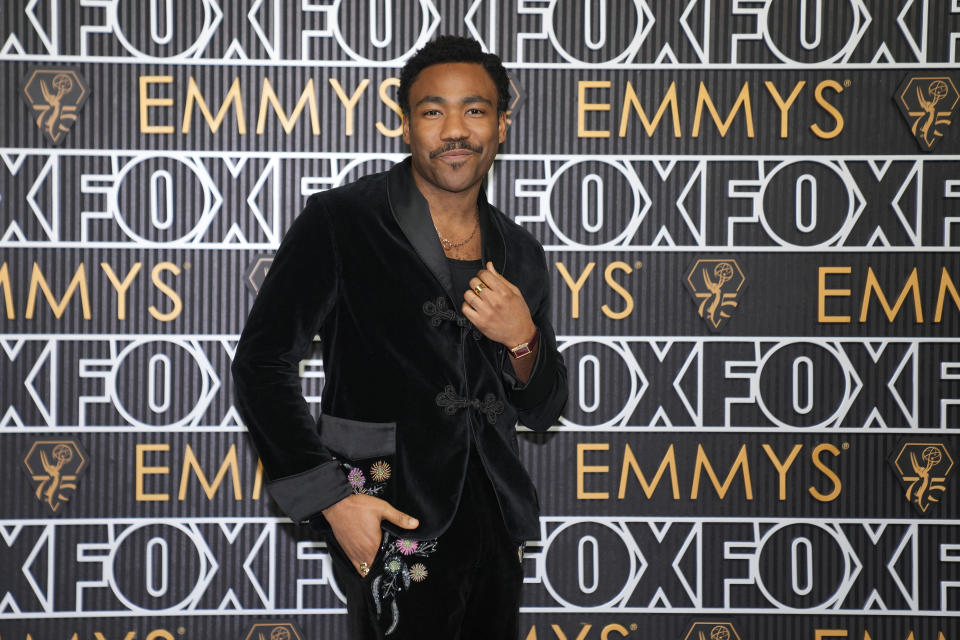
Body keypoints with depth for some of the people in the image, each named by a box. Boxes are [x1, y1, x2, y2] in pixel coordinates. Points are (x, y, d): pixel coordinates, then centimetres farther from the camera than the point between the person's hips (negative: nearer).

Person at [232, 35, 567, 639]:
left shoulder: (519, 254, 8)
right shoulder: (339, 222, -8)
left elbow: (543, 410, 14)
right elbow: (263, 360, -9)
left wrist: (522, 339, -8)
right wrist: (331, 498, -16)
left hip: (493, 522, 6)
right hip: (393, 526, -5)